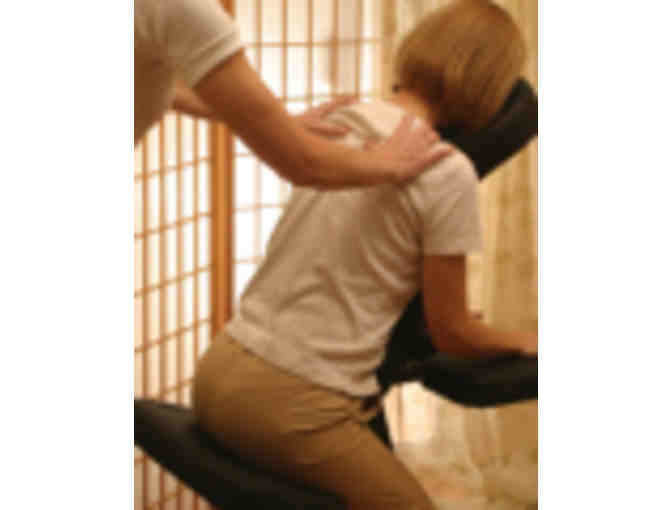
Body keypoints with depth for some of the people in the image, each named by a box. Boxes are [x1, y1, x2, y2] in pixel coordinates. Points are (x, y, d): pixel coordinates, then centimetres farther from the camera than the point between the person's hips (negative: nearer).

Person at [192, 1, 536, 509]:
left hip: (217, 376, 8)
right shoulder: (448, 174, -13)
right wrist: (524, 342, 16)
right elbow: (451, 333, -3)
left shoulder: (339, 125, 6)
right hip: (294, 408, -8)